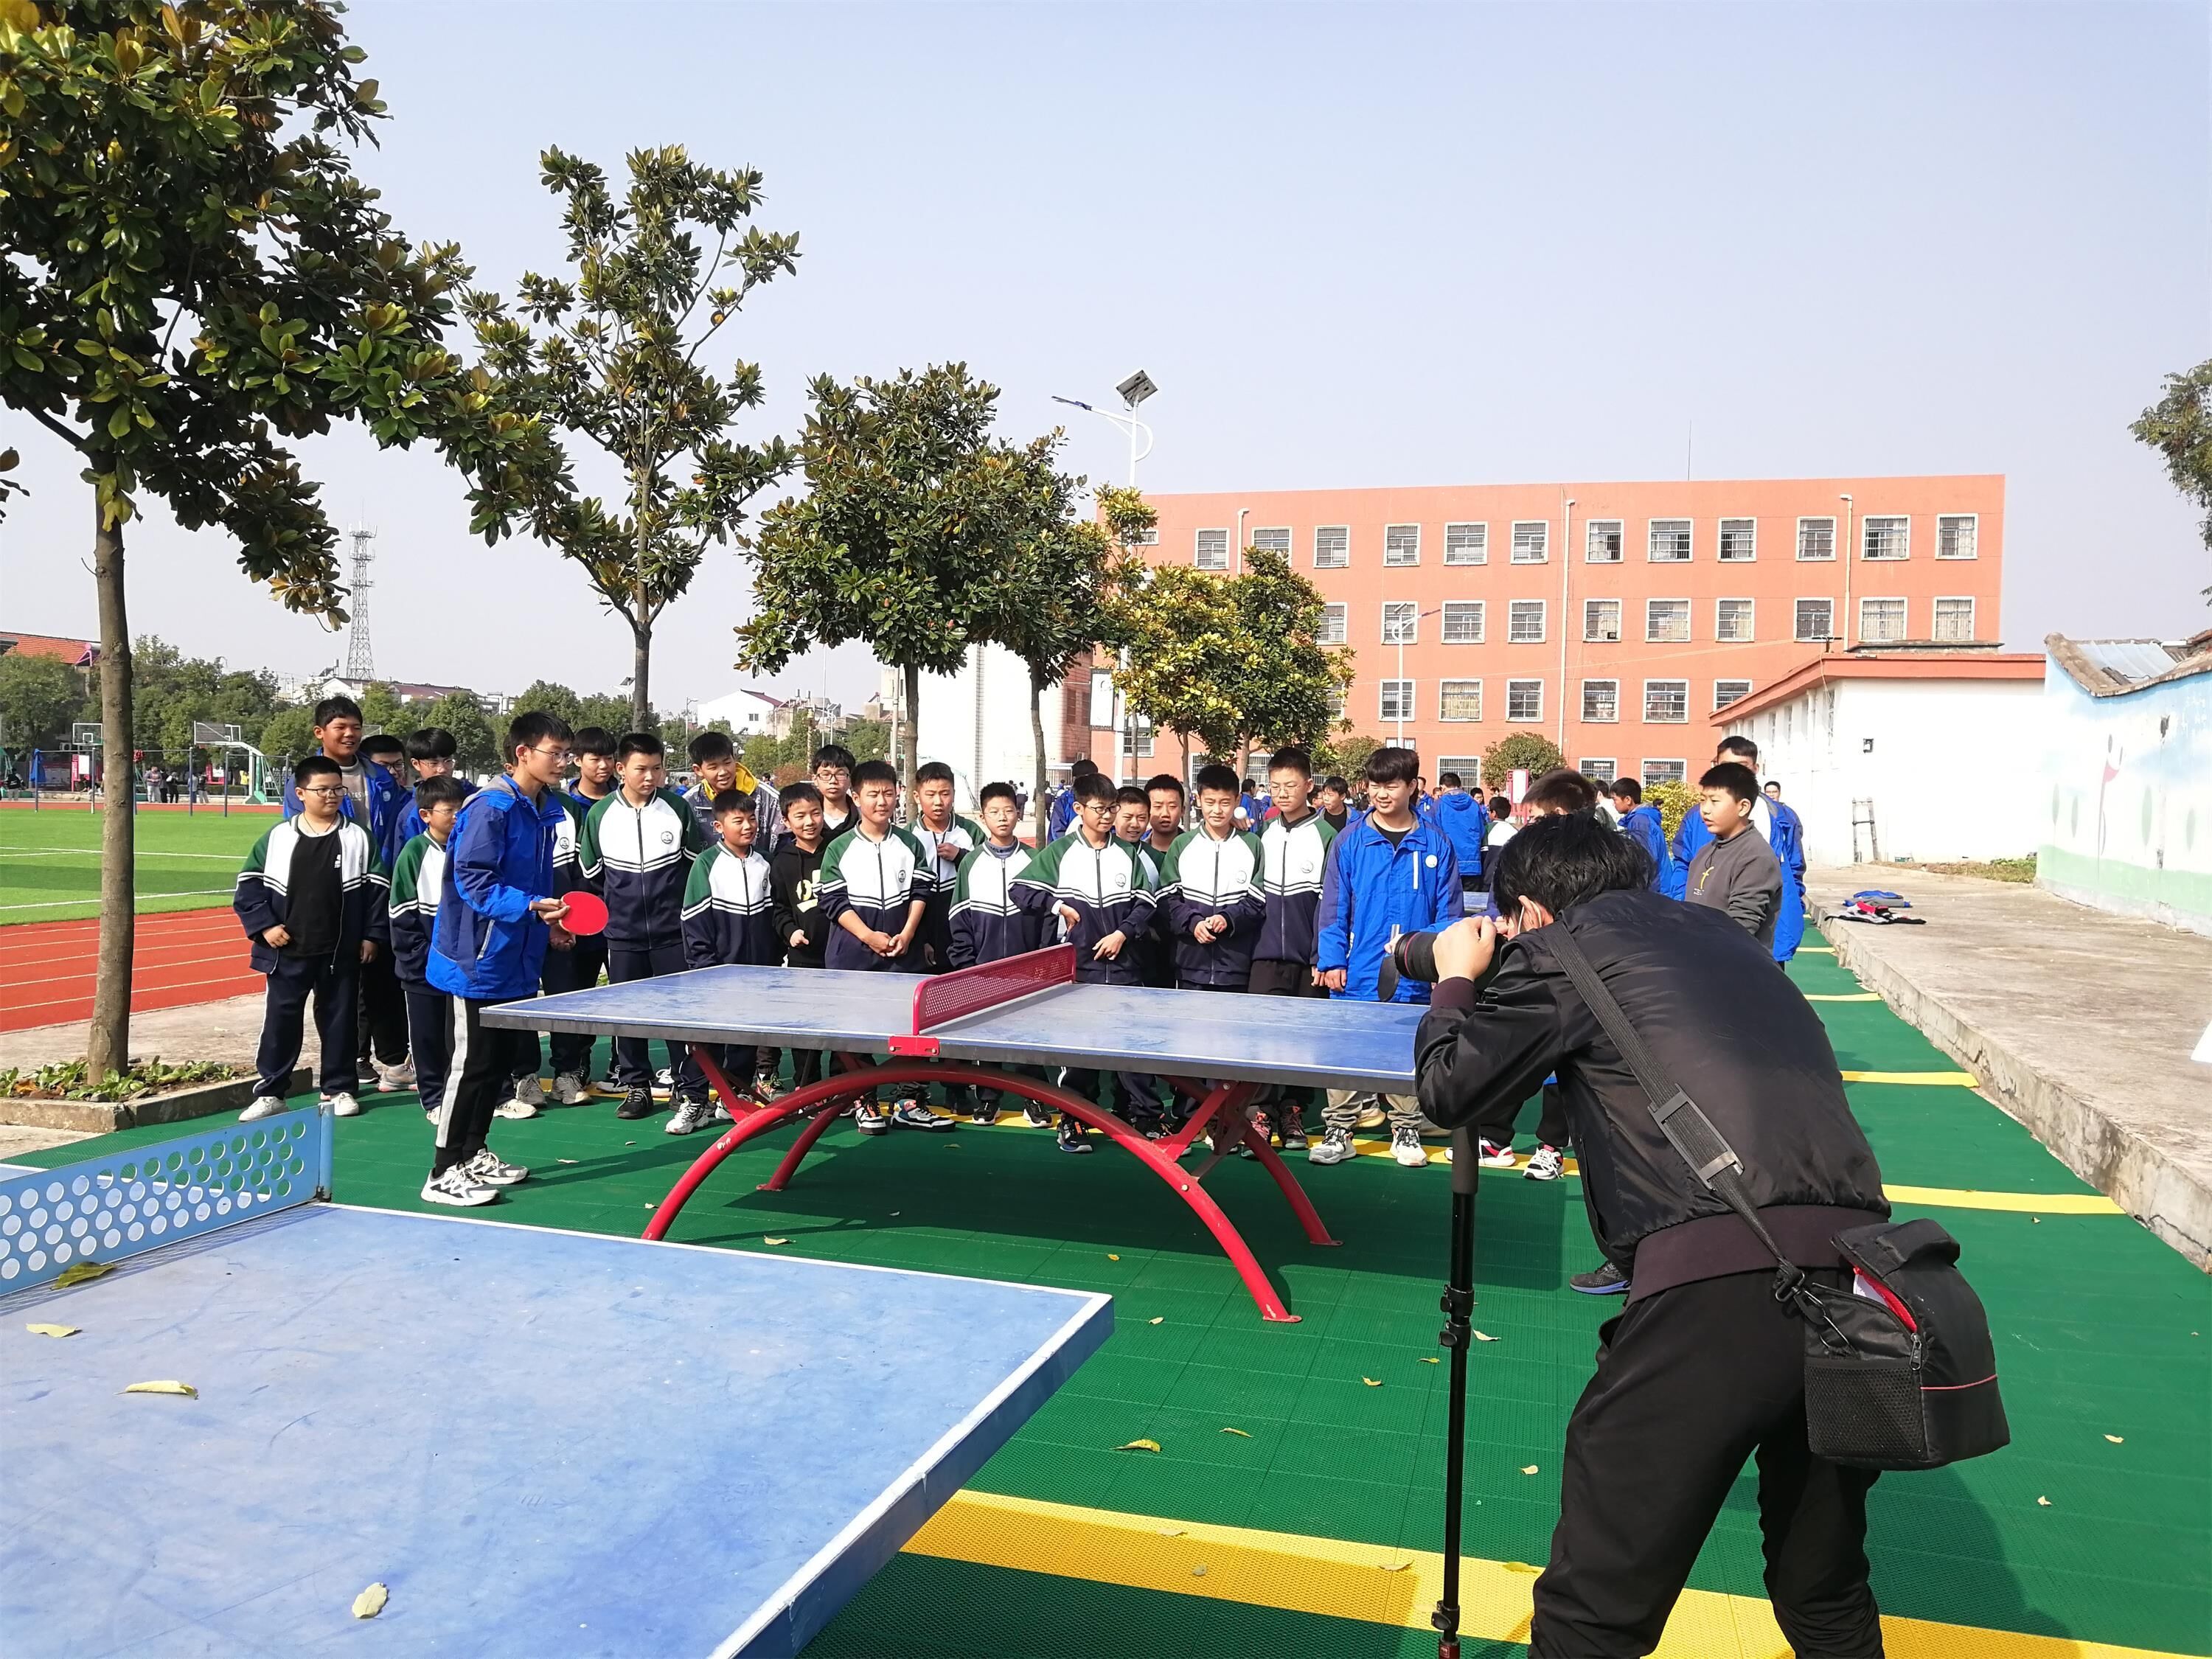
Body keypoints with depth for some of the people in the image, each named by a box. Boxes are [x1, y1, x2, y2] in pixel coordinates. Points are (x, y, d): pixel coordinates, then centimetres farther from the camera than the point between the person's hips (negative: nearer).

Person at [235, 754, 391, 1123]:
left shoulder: (358, 839, 0)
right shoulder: (277, 836, 1)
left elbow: (378, 890, 2)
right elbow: (249, 884, 4)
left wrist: (373, 935, -2)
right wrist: (263, 925, -6)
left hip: (341, 952, 0)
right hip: (287, 950, 0)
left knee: (338, 1019, 9)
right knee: (279, 1019, 4)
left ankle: (339, 1088, 20)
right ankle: (269, 1092, 13)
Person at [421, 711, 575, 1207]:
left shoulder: (544, 808, 11)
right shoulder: (491, 807, -17)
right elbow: (473, 881, -22)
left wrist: (549, 923, 11)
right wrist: (530, 906, -30)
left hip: (518, 959, 9)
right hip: (480, 961, -9)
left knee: (502, 1060, 16)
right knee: (473, 1063, -4)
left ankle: (475, 1154, 29)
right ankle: (444, 1174, 6)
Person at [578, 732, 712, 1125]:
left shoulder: (677, 808, -3)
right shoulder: (600, 814, 0)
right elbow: (590, 875, 12)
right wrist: (608, 913, 11)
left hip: (673, 933, -2)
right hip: (622, 935, 2)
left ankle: (690, 1090, 6)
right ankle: (636, 1087, 21)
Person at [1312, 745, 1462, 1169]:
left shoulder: (1435, 845, 0)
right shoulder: (1350, 841, -1)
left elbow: (1448, 912, 2)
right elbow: (1333, 908, -1)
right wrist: (1332, 960, -8)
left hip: (1412, 976, 0)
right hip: (1357, 975, 0)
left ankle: (1406, 1130, 26)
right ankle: (1339, 1130, 16)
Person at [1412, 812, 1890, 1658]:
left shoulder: (1561, 947, 6)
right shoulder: (1722, 934, 25)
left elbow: (1448, 1092, 12)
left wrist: (1457, 981, 28)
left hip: (1718, 1280, -7)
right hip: (1858, 1275, 8)